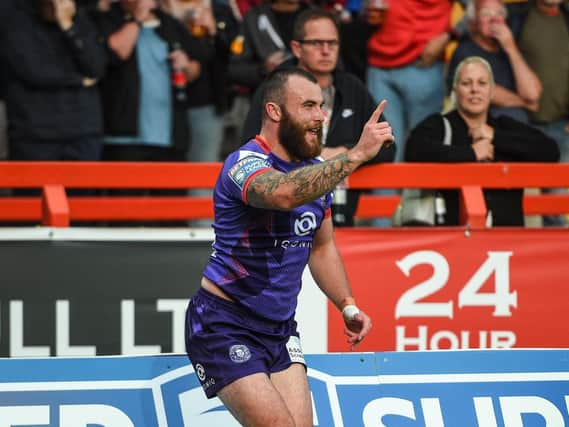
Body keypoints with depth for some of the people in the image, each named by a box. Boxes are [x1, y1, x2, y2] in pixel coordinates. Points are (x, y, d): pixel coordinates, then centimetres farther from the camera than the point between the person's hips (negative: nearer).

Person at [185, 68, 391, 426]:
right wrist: (357, 154, -43)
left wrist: (348, 306, 10)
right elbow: (284, 193, -42)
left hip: (281, 329, 8)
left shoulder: (317, 171, 8)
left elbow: (322, 246, 22)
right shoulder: (245, 164, -18)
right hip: (224, 326, -8)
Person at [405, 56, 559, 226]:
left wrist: (495, 136, 0)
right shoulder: (438, 125, 7)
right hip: (454, 230, -3)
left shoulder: (507, 126, 18)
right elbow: (414, 151, -15)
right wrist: (470, 153, -8)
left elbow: (551, 152, 3)